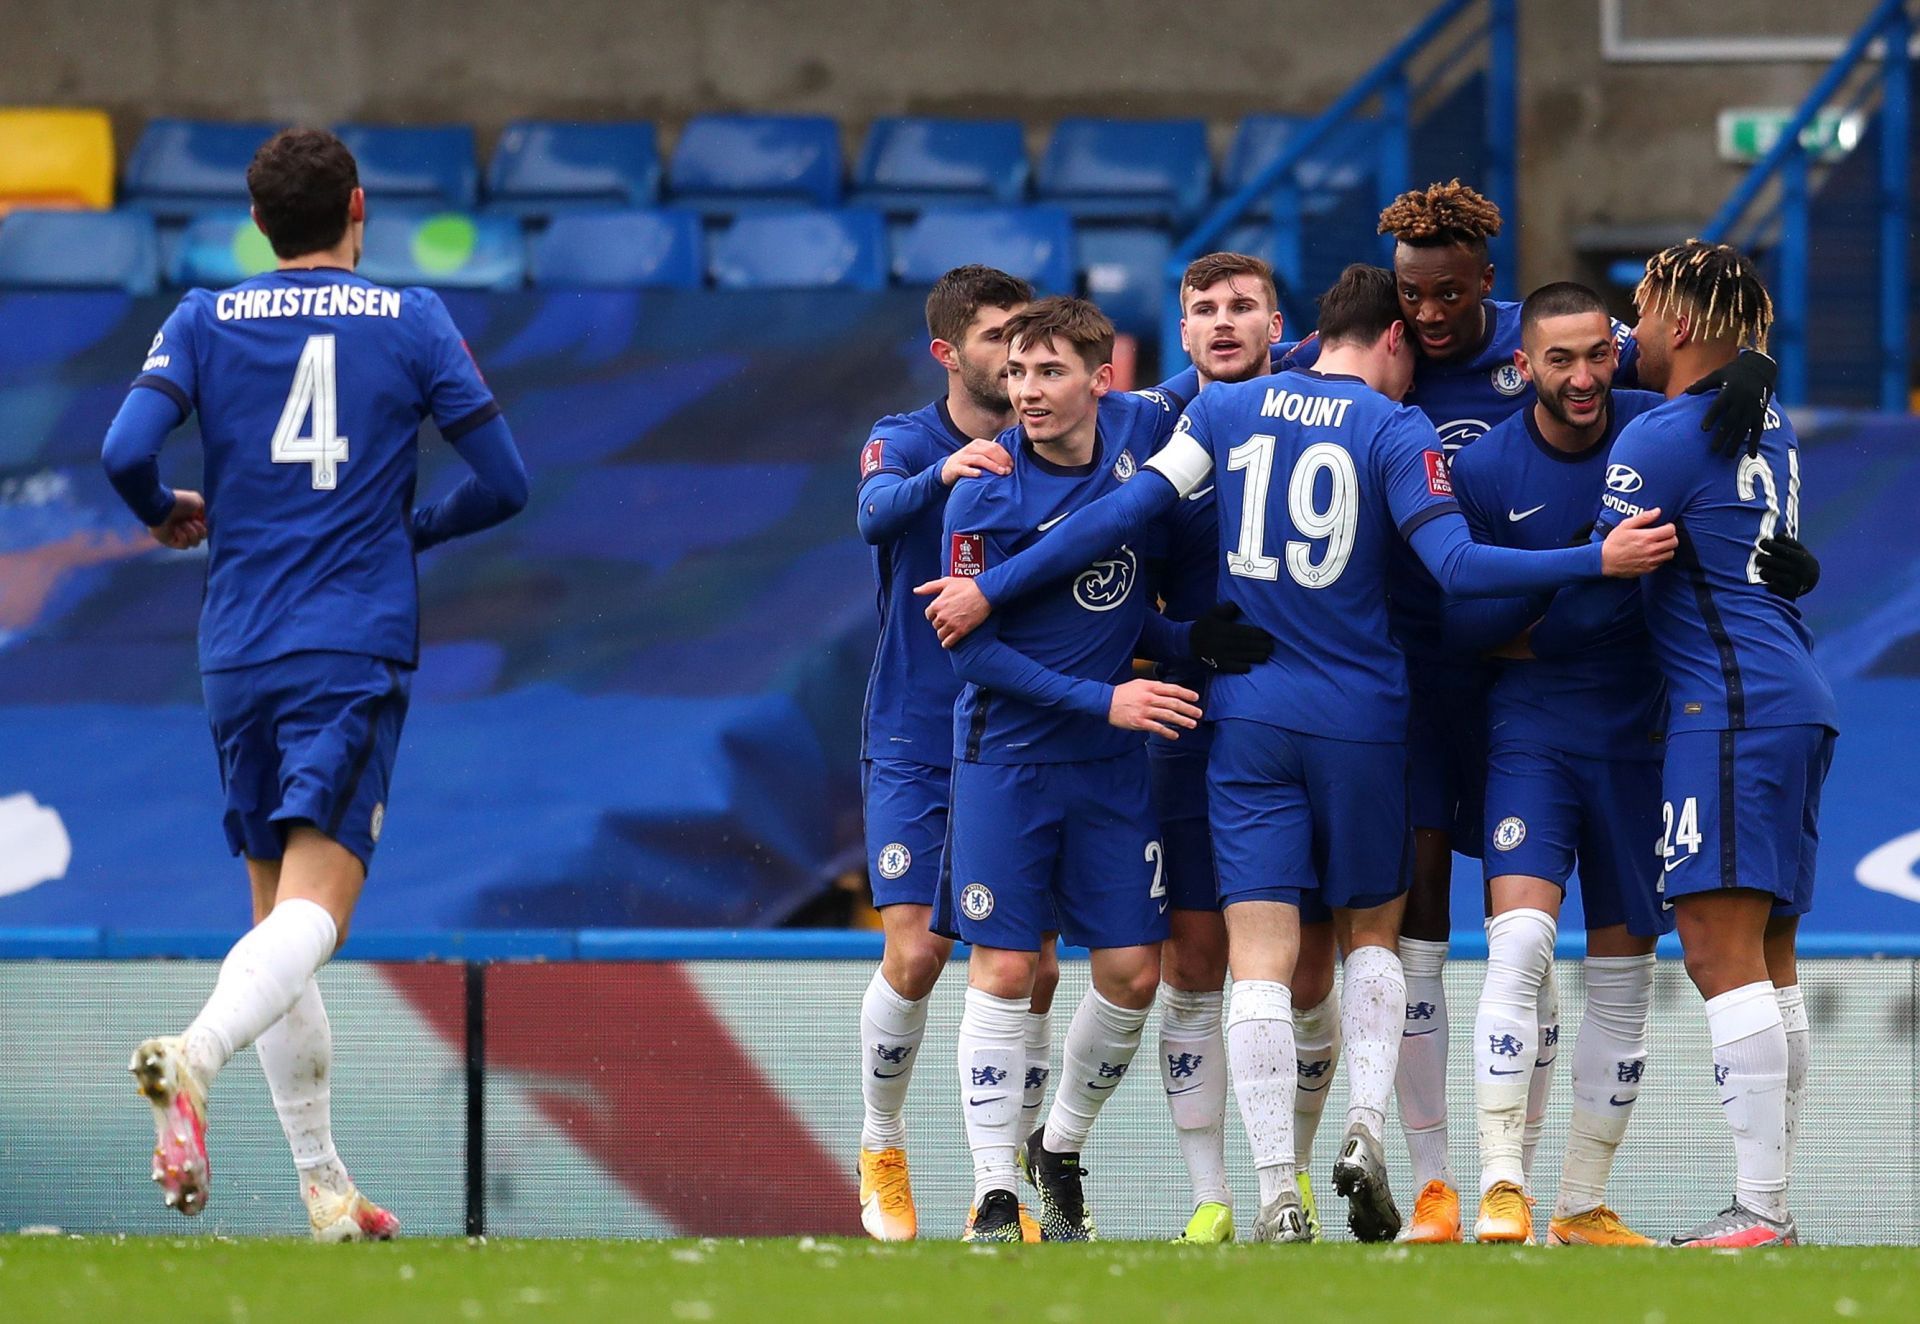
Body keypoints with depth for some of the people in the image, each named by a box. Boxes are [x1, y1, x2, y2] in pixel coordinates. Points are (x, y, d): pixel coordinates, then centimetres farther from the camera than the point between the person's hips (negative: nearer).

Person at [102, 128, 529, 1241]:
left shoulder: (205, 321, 6)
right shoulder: (414, 322, 4)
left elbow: (127, 451, -7)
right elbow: (504, 483, 3)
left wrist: (170, 514, 14)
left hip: (239, 655, 3)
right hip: (357, 652, -3)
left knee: (281, 920, 14)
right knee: (314, 907, -16)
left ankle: (325, 1187, 15)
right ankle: (194, 1055, -45)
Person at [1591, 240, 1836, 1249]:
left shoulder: (1662, 440, -11)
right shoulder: (1765, 422, 16)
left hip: (1730, 707, -10)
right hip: (1793, 702, 10)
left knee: (1722, 954, -12)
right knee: (1763, 965, 10)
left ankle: (1758, 1212, -18)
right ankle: (1768, 1204, 10)